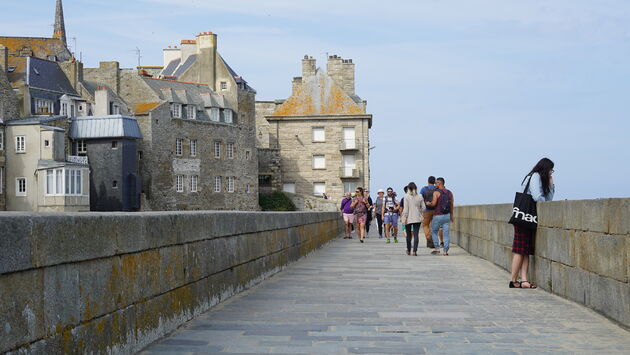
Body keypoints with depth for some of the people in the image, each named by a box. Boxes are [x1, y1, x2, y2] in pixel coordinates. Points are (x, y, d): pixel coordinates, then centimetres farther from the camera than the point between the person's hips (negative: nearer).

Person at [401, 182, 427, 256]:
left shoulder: (406, 196, -7)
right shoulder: (420, 197, 1)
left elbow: (406, 208, -9)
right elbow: (423, 207, 2)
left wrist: (405, 217, -6)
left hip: (409, 218, -1)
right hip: (417, 218, 1)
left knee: (408, 235, 13)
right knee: (416, 235, -1)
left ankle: (408, 250, 24)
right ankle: (415, 251, -9)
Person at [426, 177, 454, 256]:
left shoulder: (436, 192, -10)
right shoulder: (449, 193, 7)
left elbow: (433, 204, -19)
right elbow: (451, 205, 10)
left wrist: (428, 203, 2)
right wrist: (452, 215, 18)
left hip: (438, 215, -4)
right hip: (447, 215, 4)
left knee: (434, 232, 12)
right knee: (446, 233, 4)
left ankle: (436, 248, 5)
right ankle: (445, 251, 0)